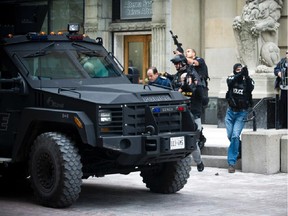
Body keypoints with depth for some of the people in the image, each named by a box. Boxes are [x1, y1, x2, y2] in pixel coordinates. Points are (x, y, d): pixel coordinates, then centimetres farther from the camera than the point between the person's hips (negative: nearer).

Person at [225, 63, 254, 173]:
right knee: (230, 136, 9)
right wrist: (240, 74, -36)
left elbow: (250, 89, -21)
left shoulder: (248, 80, -1)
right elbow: (231, 82, -21)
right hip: (231, 111, 3)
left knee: (235, 136, -14)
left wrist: (247, 76, -34)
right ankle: (238, 149, 39)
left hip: (242, 112, -3)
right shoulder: (231, 78, 2)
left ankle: (231, 163, -10)